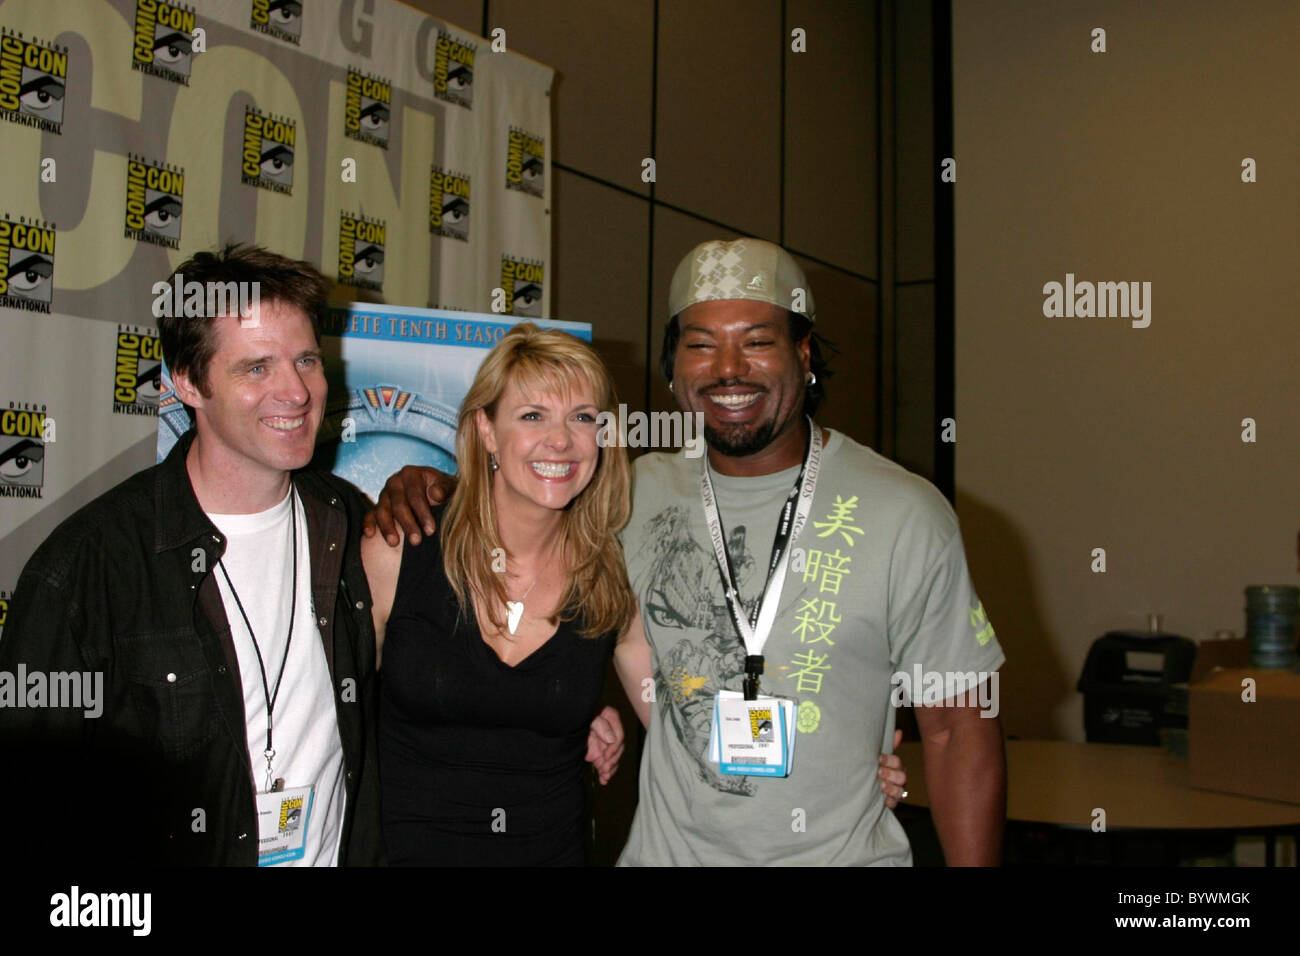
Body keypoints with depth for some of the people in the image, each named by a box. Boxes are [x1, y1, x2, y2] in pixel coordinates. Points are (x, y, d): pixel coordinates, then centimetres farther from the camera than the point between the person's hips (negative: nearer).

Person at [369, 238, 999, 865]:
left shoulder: (905, 516, -10)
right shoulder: (639, 494, -1)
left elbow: (957, 732, -7)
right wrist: (427, 484, -3)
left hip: (840, 851, -2)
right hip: (662, 849, 3)